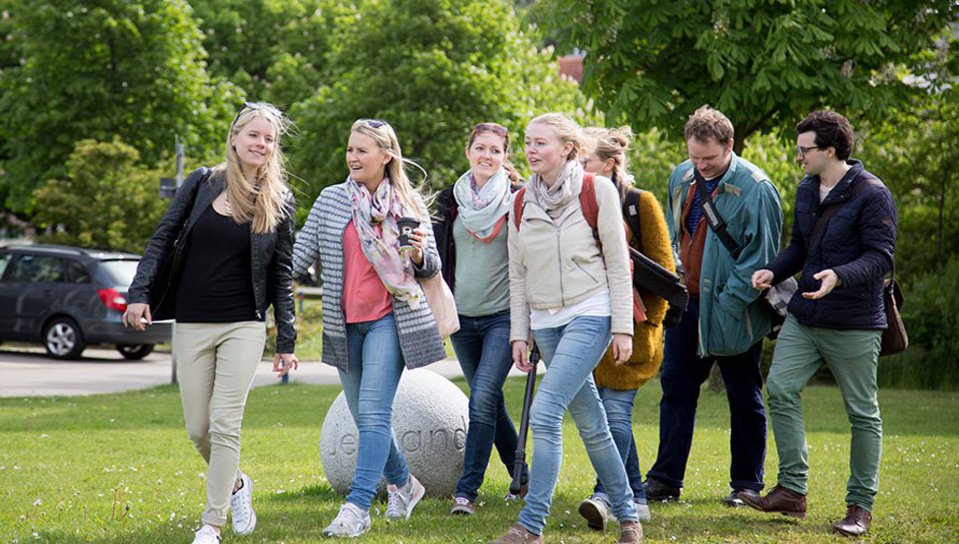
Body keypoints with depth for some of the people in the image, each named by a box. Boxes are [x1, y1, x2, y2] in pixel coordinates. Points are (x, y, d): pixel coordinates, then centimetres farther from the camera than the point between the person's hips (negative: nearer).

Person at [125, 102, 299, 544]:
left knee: (225, 425, -9)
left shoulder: (279, 202, 2)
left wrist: (286, 341, 2)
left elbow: (282, 274, 4)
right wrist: (140, 293, -8)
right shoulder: (202, 184, 2)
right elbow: (163, 239, 4)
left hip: (244, 326, -2)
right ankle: (235, 484, 34)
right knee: (198, 430, 6)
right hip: (192, 325, 2)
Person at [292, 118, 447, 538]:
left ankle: (357, 507, -18)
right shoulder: (331, 200, 5)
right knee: (365, 419, 12)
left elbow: (431, 268, 9)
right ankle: (402, 483, 35)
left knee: (373, 413, -15)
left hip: (389, 320, -4)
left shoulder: (409, 204, 3)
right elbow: (301, 253, 5)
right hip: (345, 325, 4)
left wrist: (418, 255, -13)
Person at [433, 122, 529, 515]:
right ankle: (521, 478, 29)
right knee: (490, 402, 13)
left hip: (504, 316, -5)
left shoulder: (517, 201, -3)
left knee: (483, 399, -16)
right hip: (463, 317, 5)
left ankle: (467, 490, -14)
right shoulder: (450, 201, 8)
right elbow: (438, 257, 13)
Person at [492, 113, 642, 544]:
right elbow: (518, 275, 12)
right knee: (590, 425, 10)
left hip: (590, 315, -5)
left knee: (545, 414, -18)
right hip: (545, 322, 5)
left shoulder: (597, 191, -5)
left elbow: (618, 263, -4)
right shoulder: (522, 201, 9)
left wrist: (622, 328, -8)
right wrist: (519, 334, 7)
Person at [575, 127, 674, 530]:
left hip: (629, 326, -6)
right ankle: (636, 500, 15)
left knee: (616, 411, -13)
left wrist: (649, 320, -9)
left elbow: (663, 270, -4)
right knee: (606, 413, 6)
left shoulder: (641, 204, -3)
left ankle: (605, 496, -23)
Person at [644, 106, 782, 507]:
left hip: (732, 310, -6)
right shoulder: (681, 177, 7)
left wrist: (729, 302, -18)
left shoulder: (754, 188, -14)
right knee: (676, 387, 5)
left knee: (744, 398, 5)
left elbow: (761, 255, -15)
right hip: (687, 301, 6)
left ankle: (747, 484, 15)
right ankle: (665, 481, 9)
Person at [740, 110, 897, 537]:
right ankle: (792, 490, 2)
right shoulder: (806, 191, 11)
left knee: (862, 412, 2)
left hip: (853, 324, -7)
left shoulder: (872, 195, -12)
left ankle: (860, 505, 12)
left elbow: (880, 257, -18)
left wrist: (839, 276, -34)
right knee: (780, 389, -5)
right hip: (804, 316, 7)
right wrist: (773, 271, 2)